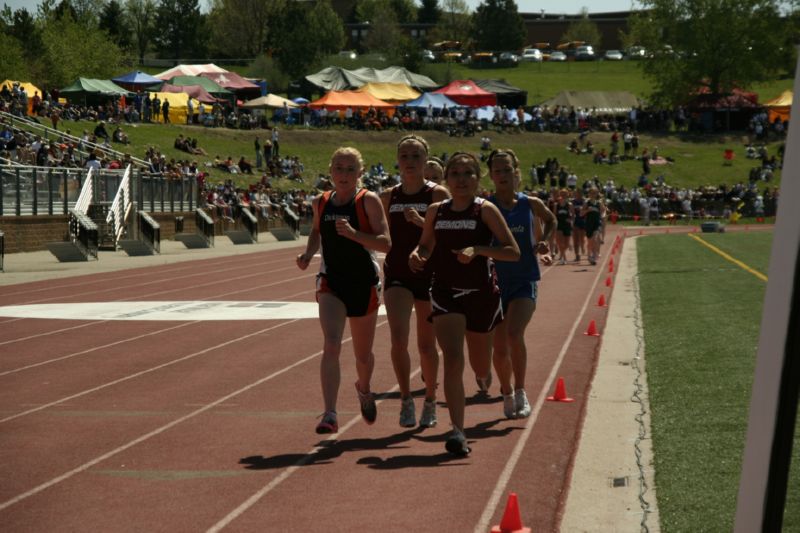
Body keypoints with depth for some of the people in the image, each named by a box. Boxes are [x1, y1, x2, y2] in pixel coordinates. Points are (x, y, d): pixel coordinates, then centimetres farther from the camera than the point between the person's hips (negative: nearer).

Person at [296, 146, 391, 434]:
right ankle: (330, 415, -22)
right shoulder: (321, 202, 4)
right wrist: (309, 253, 5)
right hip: (331, 282, 1)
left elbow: (385, 243, -16)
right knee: (331, 346, -18)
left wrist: (353, 234, -29)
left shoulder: (368, 201, -8)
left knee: (363, 354, 14)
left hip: (364, 283, -1)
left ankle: (364, 389, 48)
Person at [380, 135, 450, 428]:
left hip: (429, 275, -2)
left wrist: (422, 221, -30)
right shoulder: (388, 197, 5)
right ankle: (406, 399, -2)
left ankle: (430, 401, 29)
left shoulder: (438, 194, -5)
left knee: (426, 345, 9)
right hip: (397, 276, 2)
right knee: (398, 338, -17)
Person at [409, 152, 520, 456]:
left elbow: (513, 252, -10)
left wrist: (478, 250, -24)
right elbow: (426, 245, 18)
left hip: (482, 294, -1)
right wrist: (417, 255, -5)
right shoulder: (436, 211, 3)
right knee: (452, 359, -17)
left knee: (480, 366, 15)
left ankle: (484, 373, 56)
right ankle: (457, 431, -17)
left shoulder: (486, 210, -8)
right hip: (445, 293, 1)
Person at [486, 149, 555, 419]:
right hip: (495, 282, 1)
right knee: (500, 347, 3)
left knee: (514, 333, -23)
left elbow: (551, 221, 21)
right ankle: (507, 395, 28)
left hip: (525, 280, -1)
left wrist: (543, 242, 4)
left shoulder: (531, 204, 0)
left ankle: (520, 393, -9)